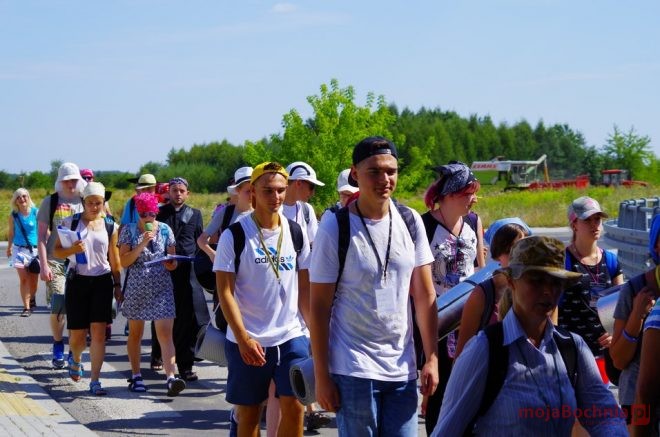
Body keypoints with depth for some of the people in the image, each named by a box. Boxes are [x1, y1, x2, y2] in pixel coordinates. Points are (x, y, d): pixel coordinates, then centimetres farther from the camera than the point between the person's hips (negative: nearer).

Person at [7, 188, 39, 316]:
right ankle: (26, 307, -3)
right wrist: (9, 247, 17)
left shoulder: (36, 212, -5)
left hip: (35, 249, 0)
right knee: (23, 279, -8)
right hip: (19, 249, 0)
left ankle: (32, 298, 38)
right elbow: (11, 232, 13)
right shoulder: (13, 215, 0)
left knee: (34, 280, 7)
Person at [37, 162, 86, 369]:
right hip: (56, 261, -2)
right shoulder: (50, 202, 4)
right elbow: (41, 236, 2)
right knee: (58, 305, -10)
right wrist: (43, 264, -7)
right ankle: (58, 348, 10)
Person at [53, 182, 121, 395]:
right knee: (77, 334, 5)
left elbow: (114, 259, 11)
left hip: (102, 282, 1)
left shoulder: (110, 226, 6)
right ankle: (76, 359, 40)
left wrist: (117, 285, 10)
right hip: (77, 281, -1)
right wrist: (72, 250, -18)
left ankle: (94, 380, -2)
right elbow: (56, 251, 1)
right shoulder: (70, 222, 1)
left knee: (98, 332, -7)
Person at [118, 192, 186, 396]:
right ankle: (136, 376, 23)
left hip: (161, 288, 0)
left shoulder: (165, 230, 3)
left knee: (165, 332, -11)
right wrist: (142, 244, -18)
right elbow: (123, 261, -7)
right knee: (135, 333, 11)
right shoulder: (129, 230, -1)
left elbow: (172, 258, 10)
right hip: (136, 288, 0)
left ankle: (171, 377, -19)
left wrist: (172, 264, -14)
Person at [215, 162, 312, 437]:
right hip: (246, 341, -2)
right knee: (249, 414, 8)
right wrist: (243, 338, -17)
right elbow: (225, 292, -9)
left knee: (294, 407, -7)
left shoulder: (296, 233, 5)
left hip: (291, 337, 2)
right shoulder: (235, 236, -7)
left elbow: (305, 288, 10)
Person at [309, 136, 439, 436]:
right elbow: (319, 307, -6)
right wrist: (321, 376, -8)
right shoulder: (335, 228, -8)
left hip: (402, 368, 4)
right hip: (353, 370, -4)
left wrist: (432, 358, 2)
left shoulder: (410, 221, 3)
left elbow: (424, 295, 8)